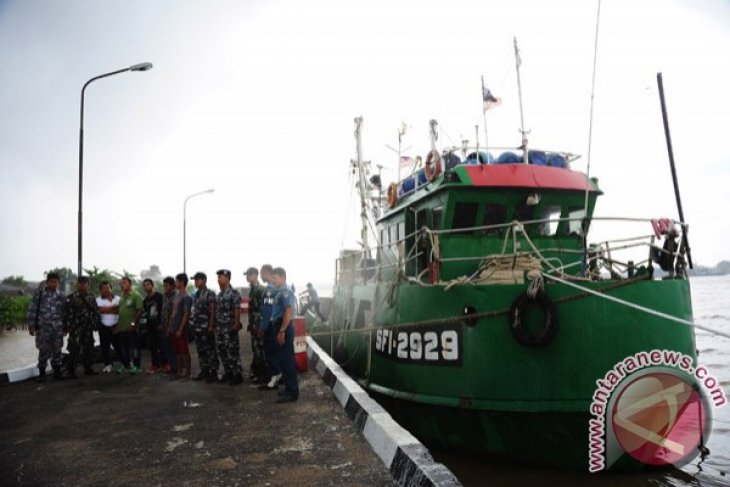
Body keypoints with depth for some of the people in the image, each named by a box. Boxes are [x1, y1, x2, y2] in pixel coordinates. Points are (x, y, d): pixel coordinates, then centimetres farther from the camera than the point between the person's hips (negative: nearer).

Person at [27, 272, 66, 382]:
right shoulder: (39, 293, -1)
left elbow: (64, 312, 13)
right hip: (43, 328, -3)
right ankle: (41, 373, 12)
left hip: (58, 328, 3)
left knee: (57, 350, 8)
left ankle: (57, 371, 18)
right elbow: (32, 310, -2)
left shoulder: (61, 296, 9)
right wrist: (31, 325, -5)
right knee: (44, 351, 0)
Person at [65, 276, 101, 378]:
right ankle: (71, 371, 1)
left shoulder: (91, 297, 13)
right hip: (76, 327, -5)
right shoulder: (71, 297, -3)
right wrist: (69, 326, -12)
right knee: (74, 350, -7)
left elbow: (96, 311, 16)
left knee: (89, 349, 10)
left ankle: (88, 368, 21)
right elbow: (68, 313, -7)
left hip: (88, 328, 5)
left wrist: (96, 323, 9)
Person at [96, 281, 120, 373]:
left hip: (115, 326, 0)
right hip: (104, 327, 0)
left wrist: (107, 310, -11)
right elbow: (101, 310, -16)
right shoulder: (99, 300, 2)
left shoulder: (117, 299, 6)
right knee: (105, 346, 3)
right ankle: (108, 364, 14)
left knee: (118, 345, 1)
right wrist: (114, 307, -9)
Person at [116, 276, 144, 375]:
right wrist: (118, 323, 13)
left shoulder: (136, 295, -10)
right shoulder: (122, 296, 15)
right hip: (121, 327, 8)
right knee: (123, 347, 14)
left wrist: (133, 323, -19)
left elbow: (140, 310, -16)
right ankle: (125, 365, 26)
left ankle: (136, 366, 8)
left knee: (133, 347, 0)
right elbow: (120, 310, 20)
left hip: (131, 327, -8)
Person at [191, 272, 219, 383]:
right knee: (200, 350, 11)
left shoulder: (210, 294, -8)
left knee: (210, 350, -3)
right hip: (197, 327, 8)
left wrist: (211, 325, -17)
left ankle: (213, 372, 2)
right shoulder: (196, 294, 15)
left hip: (206, 327, -8)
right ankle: (204, 371, 20)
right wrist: (194, 324, 14)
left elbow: (213, 311, -12)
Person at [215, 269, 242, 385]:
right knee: (222, 351, 11)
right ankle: (228, 373, 22)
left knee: (233, 351, -5)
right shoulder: (220, 294, 15)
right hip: (220, 328, 9)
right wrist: (215, 325, 16)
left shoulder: (233, 293, -10)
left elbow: (237, 310, -14)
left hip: (229, 328, -9)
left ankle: (237, 375, 1)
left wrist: (236, 324, -20)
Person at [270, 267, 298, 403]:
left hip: (285, 328, -10)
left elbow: (289, 311, -23)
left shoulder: (285, 292, -14)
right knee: (284, 359, 15)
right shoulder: (280, 292, 16)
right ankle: (289, 389, 24)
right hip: (281, 327, 10)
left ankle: (292, 392, -1)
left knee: (287, 360, -6)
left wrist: (282, 331, -25)